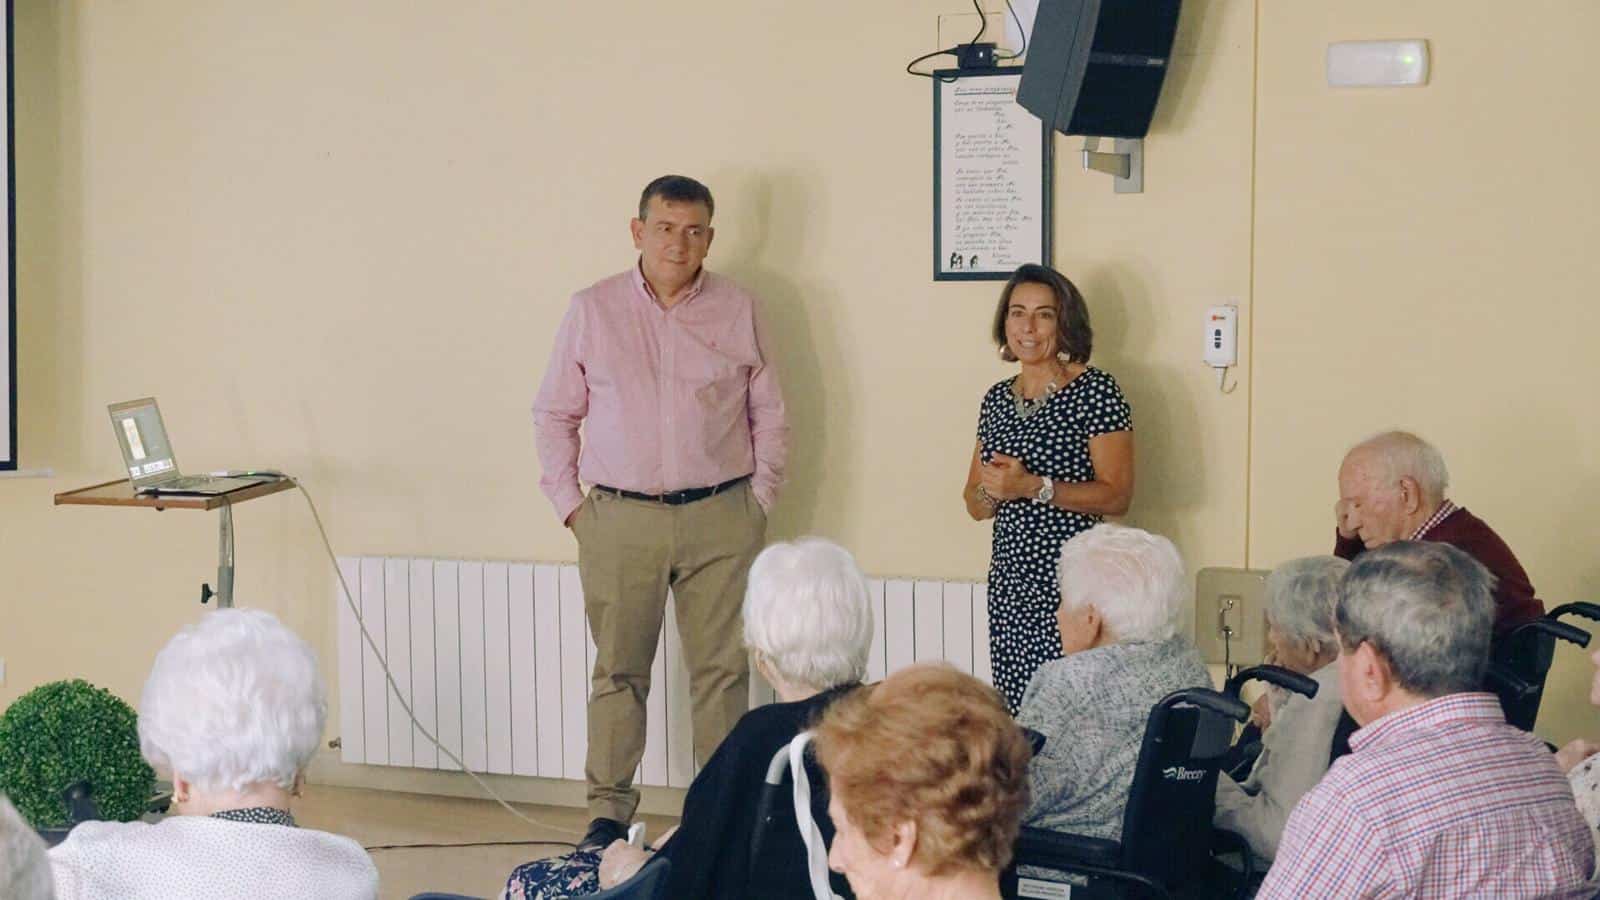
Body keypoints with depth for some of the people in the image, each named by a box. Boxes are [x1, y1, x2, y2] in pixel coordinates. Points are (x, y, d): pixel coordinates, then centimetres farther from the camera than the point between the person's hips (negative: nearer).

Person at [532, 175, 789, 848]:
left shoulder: (738, 310, 6)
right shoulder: (592, 311, 5)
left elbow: (769, 415, 12)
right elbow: (553, 414, 10)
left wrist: (758, 501, 5)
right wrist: (570, 504, 4)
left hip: (720, 520, 0)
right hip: (620, 520, 0)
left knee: (722, 669, 3)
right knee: (618, 670, 4)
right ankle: (608, 811, 13)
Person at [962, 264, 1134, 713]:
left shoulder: (1096, 391, -5)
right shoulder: (997, 399, 14)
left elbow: (1117, 496, -11)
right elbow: (975, 504, 18)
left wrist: (1033, 486, -18)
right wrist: (993, 490, -5)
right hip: (1009, 581, 6)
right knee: (1015, 712, 3)